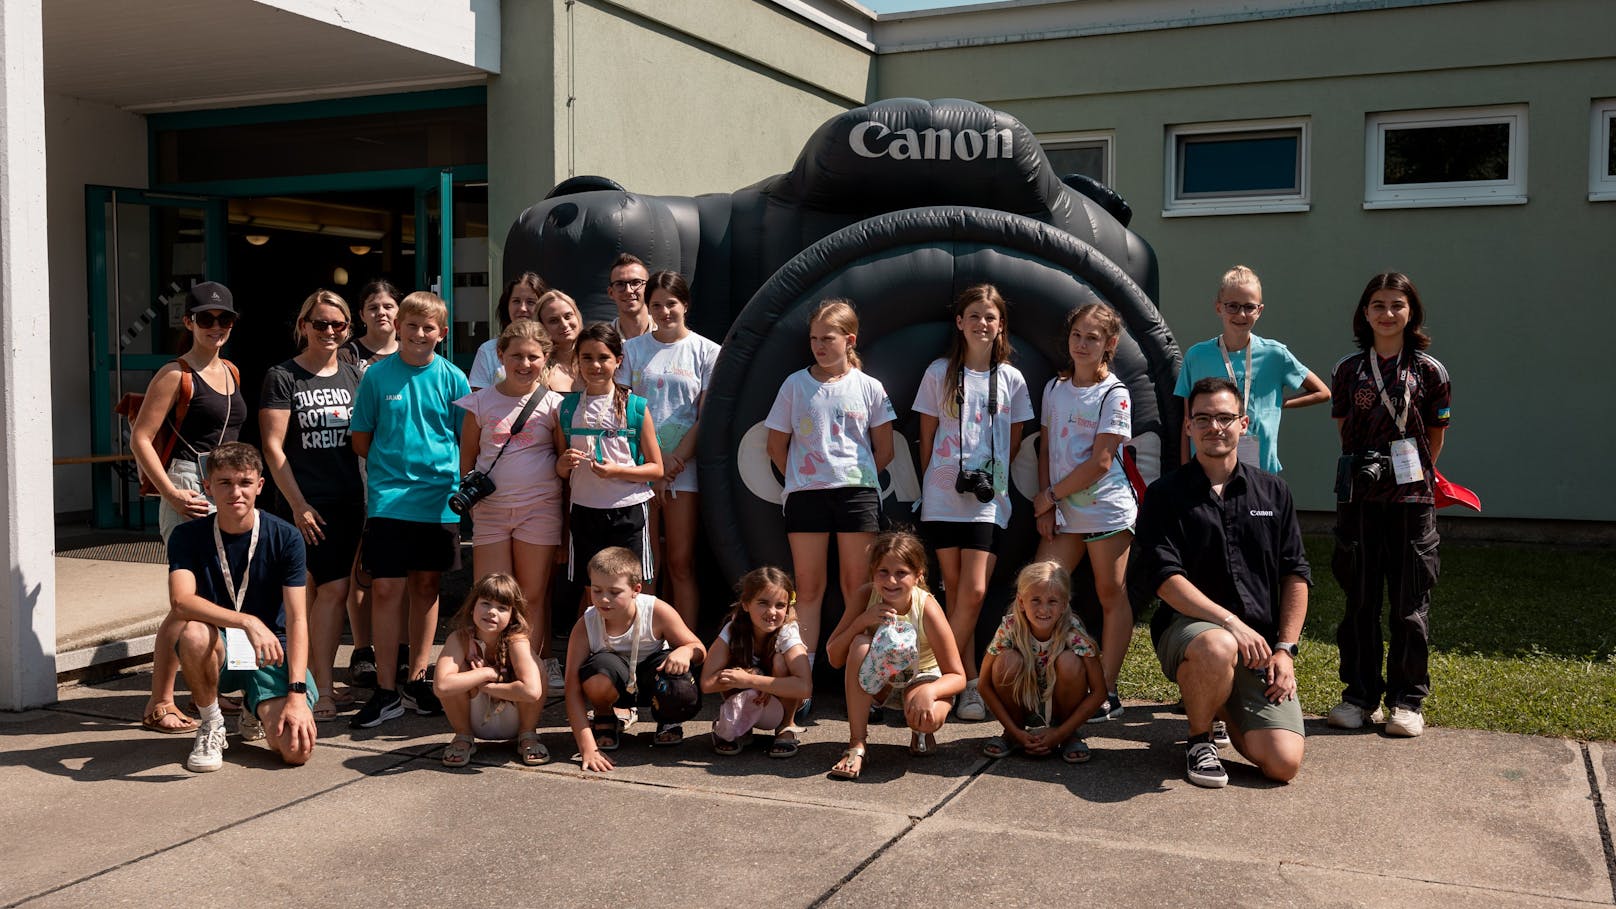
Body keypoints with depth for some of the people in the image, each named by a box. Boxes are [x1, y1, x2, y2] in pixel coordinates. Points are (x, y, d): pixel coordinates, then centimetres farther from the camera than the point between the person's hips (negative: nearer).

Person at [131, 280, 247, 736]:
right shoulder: (175, 375, -7)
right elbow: (140, 439, -11)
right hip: (190, 489, -8)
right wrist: (173, 494, -17)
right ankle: (158, 705, -3)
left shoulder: (231, 371, 14)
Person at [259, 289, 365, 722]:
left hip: (348, 499, 5)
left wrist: (372, 495, 9)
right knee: (332, 589, -10)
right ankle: (321, 689, -2)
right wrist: (298, 504, -11)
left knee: (327, 591, 6)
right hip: (308, 503, -5)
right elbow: (273, 447, -6)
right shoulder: (282, 377, -2)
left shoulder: (354, 376, 13)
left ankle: (315, 683, 15)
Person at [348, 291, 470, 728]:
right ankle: (386, 690, 4)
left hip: (440, 499, 1)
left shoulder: (452, 378, 2)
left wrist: (462, 482, -3)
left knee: (426, 586, 11)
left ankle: (416, 678, 23)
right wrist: (392, 465, 0)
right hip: (388, 499, -1)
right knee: (386, 589, -4)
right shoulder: (377, 375, 1)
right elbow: (361, 440, 7)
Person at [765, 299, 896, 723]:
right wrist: (799, 480, 5)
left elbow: (885, 451, 9)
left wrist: (859, 479, 4)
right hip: (805, 494, 1)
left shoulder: (869, 388, 5)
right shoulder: (795, 384, 6)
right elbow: (776, 444, 10)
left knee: (857, 585, 3)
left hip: (856, 491, 0)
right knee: (808, 587, 3)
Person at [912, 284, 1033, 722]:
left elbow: (1014, 442, 14)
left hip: (989, 501, 0)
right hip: (943, 497, 0)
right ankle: (968, 684, 11)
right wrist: (929, 486, 9)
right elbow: (927, 437, 10)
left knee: (973, 592, -11)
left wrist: (992, 477, 8)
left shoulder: (1011, 379, 7)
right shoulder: (939, 373, 5)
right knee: (955, 592, 2)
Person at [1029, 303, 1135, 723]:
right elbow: (1047, 449, 11)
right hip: (1063, 510, 5)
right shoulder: (1054, 388, 10)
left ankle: (1107, 692, 9)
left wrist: (1051, 495, -9)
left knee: (1111, 594, 3)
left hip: (1105, 508, -5)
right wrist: (1046, 507, 0)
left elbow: (1100, 462, -13)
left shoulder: (1114, 394, -7)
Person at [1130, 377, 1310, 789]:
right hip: (1187, 626, -3)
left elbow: (1296, 575, 11)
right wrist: (1230, 622, -21)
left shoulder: (1273, 491, 12)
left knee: (1282, 763, -14)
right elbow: (1165, 578, -10)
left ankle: (1224, 708, 22)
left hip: (1262, 641, 3)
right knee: (1217, 648, -41)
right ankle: (1199, 737, -8)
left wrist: (1286, 649, 0)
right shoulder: (1165, 495, 1)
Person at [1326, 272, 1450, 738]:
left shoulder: (1429, 371, 0)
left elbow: (1434, 437, 9)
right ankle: (1361, 694, 17)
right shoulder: (1348, 370, 5)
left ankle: (1408, 700, 14)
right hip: (1359, 495, 2)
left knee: (1410, 602, 3)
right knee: (1359, 599, 6)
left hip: (1410, 496, -2)